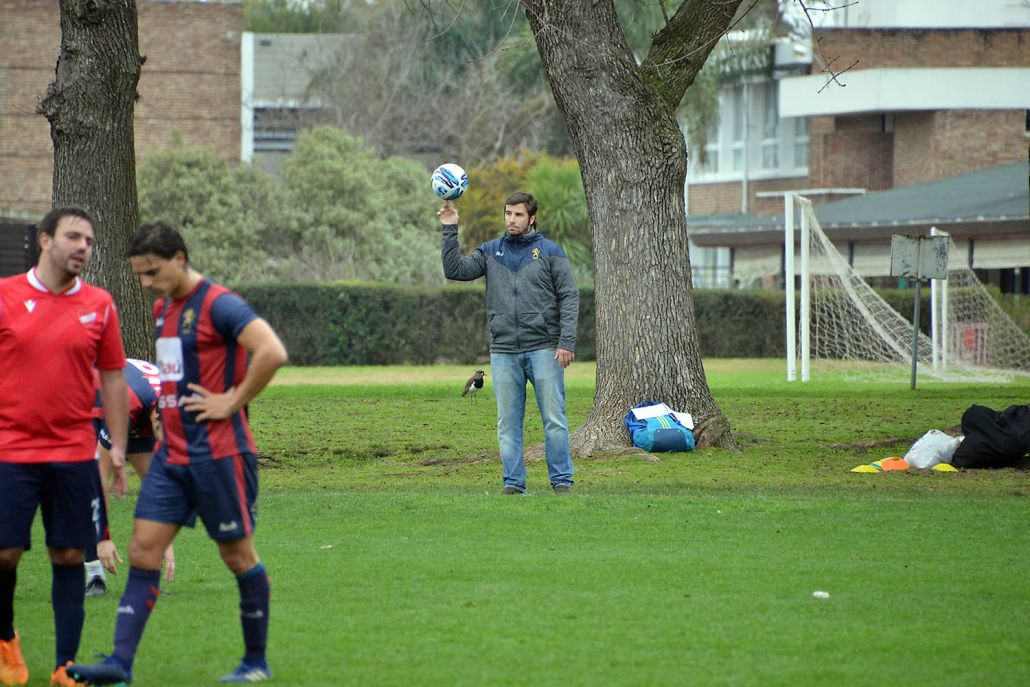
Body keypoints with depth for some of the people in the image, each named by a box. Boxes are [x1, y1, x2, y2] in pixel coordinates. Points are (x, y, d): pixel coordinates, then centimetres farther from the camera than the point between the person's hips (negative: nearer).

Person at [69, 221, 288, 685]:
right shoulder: (162, 308, 13)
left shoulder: (219, 305, -14)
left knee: (237, 554, 4)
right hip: (170, 452, 8)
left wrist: (232, 402, -19)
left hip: (216, 452, -8)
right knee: (142, 550, -1)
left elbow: (272, 353, -27)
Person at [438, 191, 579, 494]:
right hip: (504, 352, 3)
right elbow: (455, 270, 1)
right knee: (508, 422, 3)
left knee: (554, 418, -3)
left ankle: (562, 480, 2)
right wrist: (450, 230, -7)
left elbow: (569, 297, -1)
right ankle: (514, 482, 8)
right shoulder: (491, 252, 12)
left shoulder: (550, 251, 3)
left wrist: (567, 342, -10)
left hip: (544, 349, -3)